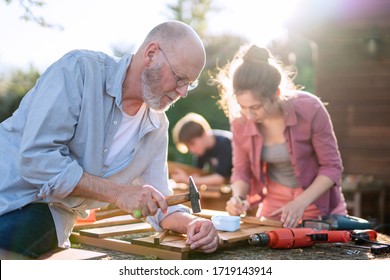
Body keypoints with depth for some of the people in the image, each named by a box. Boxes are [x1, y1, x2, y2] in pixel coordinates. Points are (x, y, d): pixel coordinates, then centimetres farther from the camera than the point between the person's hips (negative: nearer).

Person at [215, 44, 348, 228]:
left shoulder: (309, 109, -21)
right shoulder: (240, 122, -12)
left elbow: (332, 166, -13)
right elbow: (241, 170, 3)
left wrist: (301, 203, -24)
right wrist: (237, 197, -18)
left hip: (318, 205, -2)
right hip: (273, 206, 3)